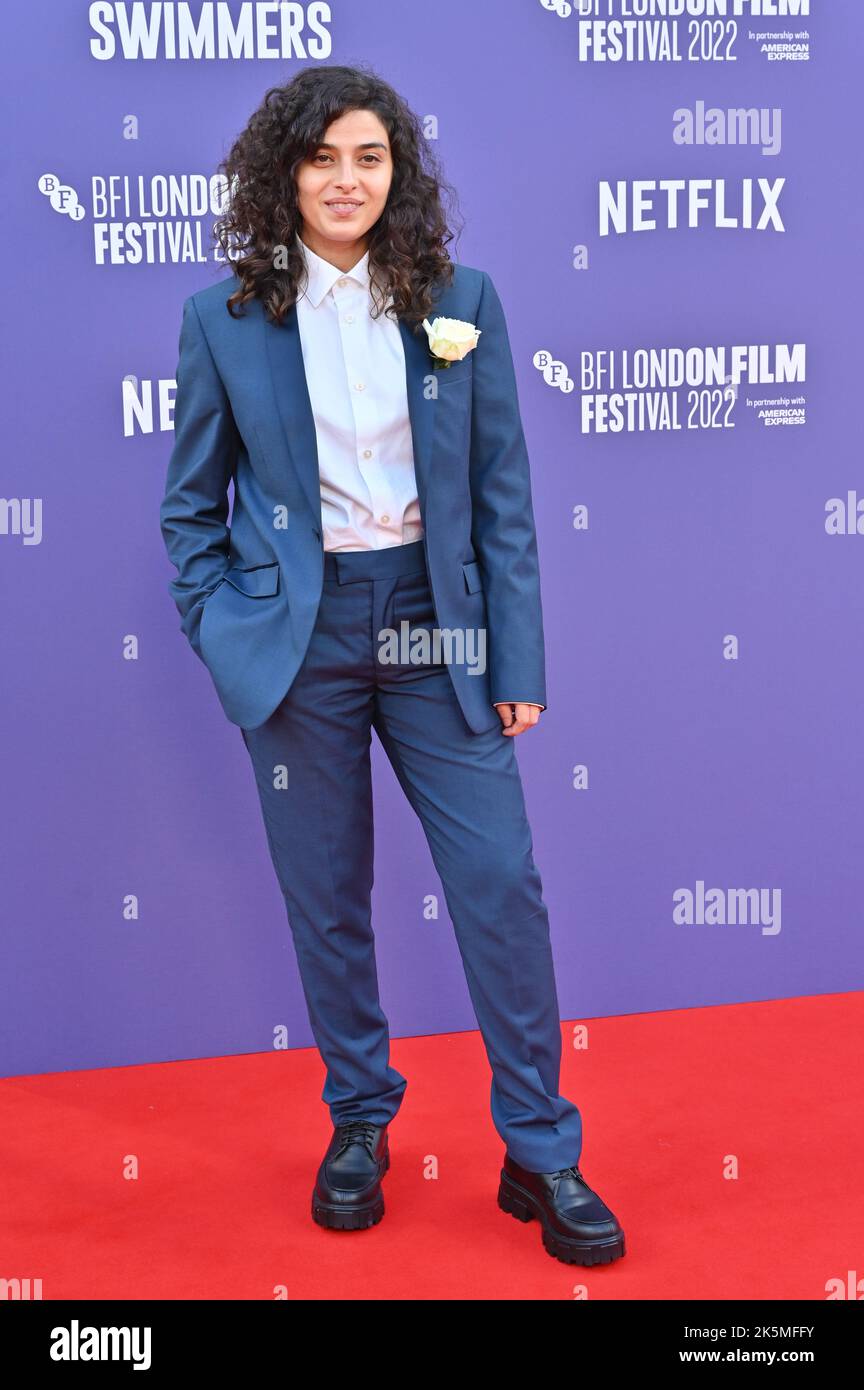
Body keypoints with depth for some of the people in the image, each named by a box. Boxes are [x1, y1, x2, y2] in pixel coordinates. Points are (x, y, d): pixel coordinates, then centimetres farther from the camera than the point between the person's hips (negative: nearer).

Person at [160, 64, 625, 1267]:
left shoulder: (461, 300, 2)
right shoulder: (225, 319, 1)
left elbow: (503, 491, 2)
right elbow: (191, 503, 8)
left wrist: (518, 660, -1)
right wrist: (223, 634, -3)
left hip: (433, 627, 1)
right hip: (297, 636, 0)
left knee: (502, 884, -1)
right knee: (327, 899, 9)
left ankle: (541, 1155, 16)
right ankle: (359, 1125, 30)